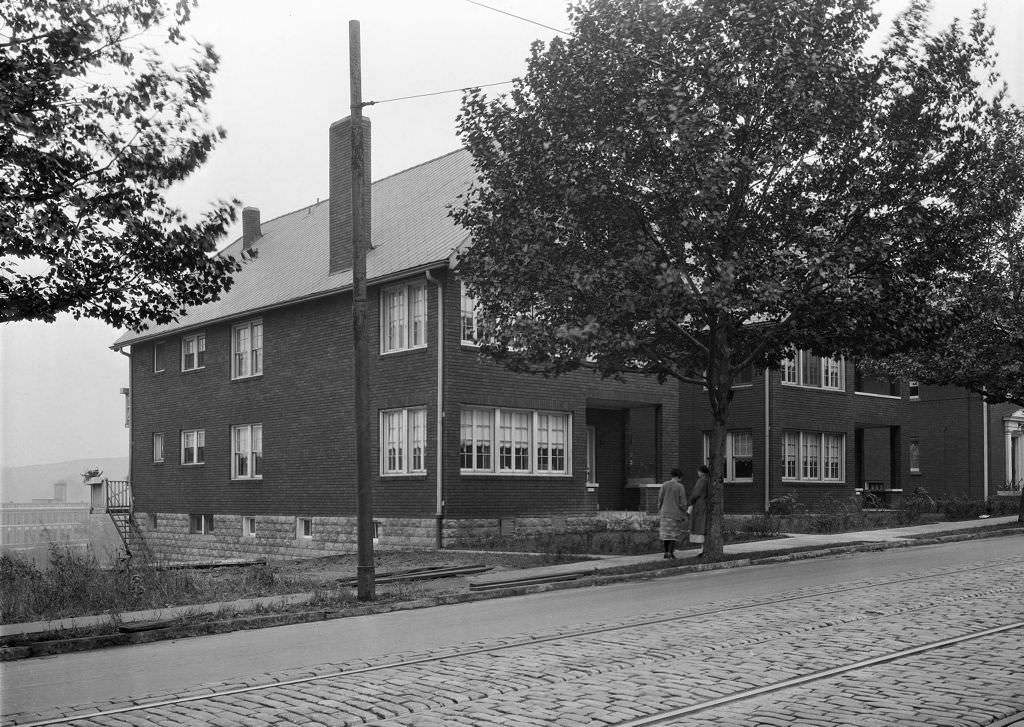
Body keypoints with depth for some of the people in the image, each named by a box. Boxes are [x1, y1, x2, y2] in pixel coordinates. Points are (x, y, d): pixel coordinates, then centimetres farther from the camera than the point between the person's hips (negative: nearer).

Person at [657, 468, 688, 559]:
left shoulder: (664, 485, -2)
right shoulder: (681, 487, -9)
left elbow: (660, 499, 0)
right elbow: (683, 502, -9)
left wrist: (659, 512, 10)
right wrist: (684, 515, -1)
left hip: (665, 513, 2)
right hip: (676, 514, -2)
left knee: (665, 533, 12)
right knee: (674, 534, 6)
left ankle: (666, 552, 11)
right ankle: (670, 552, -3)